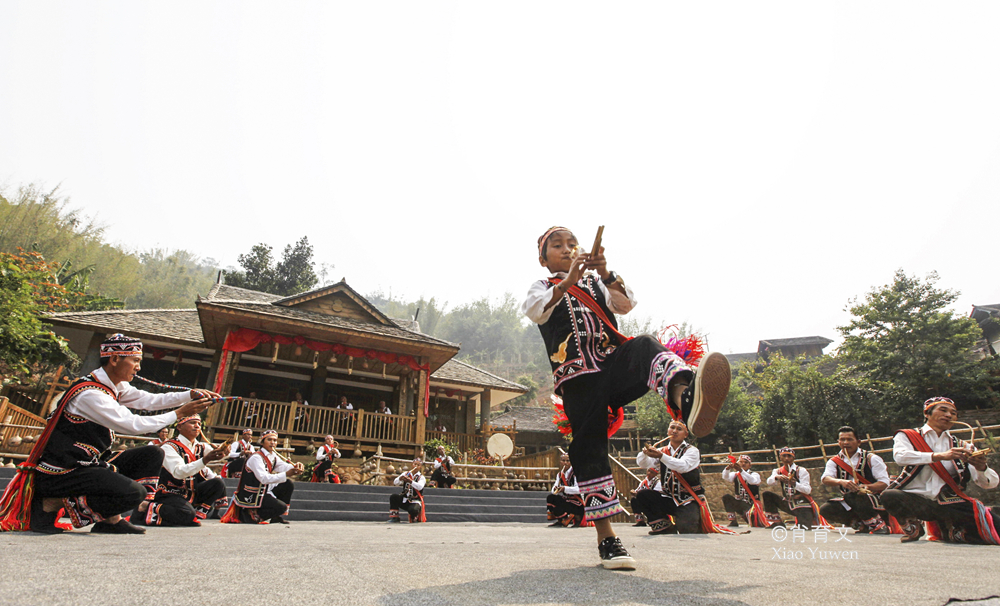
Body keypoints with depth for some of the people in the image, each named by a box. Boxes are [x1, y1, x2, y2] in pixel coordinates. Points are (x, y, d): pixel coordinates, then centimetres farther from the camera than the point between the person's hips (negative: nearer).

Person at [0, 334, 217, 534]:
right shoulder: (90, 394, -23)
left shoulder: (114, 386, 4)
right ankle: (52, 504, -6)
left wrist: (191, 395, -8)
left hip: (89, 463, 10)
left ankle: (112, 520, -1)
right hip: (60, 473, -10)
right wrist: (179, 413, -18)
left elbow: (148, 400, 4)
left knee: (152, 454, 3)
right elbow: (134, 425, -24)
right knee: (133, 492, -25)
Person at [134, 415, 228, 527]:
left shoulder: (201, 447, 10)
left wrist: (222, 451, -29)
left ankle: (198, 514, -4)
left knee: (218, 483, -15)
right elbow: (178, 472, -29)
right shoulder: (169, 447, -14)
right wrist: (205, 460, -42)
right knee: (187, 515, -34)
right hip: (170, 495, -6)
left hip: (193, 494, 6)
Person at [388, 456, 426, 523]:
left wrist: (410, 481, -41)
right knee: (393, 497, -20)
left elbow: (420, 487, -27)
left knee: (413, 510, -35)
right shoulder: (406, 474, 6)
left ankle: (414, 518, 4)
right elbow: (395, 482, -8)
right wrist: (400, 478, -31)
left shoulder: (421, 477, -4)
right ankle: (394, 518, -9)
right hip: (404, 500, 4)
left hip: (415, 501, -4)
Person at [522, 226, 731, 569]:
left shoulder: (594, 282, 26)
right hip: (578, 380, -1)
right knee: (589, 450, -6)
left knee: (646, 346, -30)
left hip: (615, 364, 1)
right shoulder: (543, 289, 19)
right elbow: (533, 310, -7)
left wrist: (605, 275, -13)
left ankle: (686, 400, -63)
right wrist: (568, 280, -21)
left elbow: (626, 305, 6)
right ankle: (606, 539, 4)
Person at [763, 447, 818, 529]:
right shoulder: (778, 471, 5)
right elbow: (769, 482, -15)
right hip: (788, 504, 4)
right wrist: (776, 477, -37)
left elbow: (808, 490, -18)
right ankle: (777, 522, -4)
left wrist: (795, 484, -36)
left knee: (804, 528, -22)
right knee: (767, 495, -10)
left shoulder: (801, 471, -8)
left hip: (803, 505, -4)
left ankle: (811, 520, 16)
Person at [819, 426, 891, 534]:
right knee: (825, 510, -20)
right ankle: (861, 524, 0)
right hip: (849, 504, 4)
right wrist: (841, 481, -35)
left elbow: (884, 482, -8)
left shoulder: (871, 458, -2)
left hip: (875, 501, -4)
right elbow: (825, 479, -13)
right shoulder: (834, 461, 5)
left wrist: (867, 487, -28)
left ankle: (878, 524, -11)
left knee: (850, 496, -35)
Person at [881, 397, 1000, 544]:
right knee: (890, 496, -35)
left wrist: (981, 468, -17)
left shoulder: (960, 447, 15)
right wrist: (940, 456, -27)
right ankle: (912, 526, 0)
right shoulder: (906, 436, 6)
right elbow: (900, 456, -17)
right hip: (914, 500, -3)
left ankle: (950, 529, 11)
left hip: (947, 503, 3)